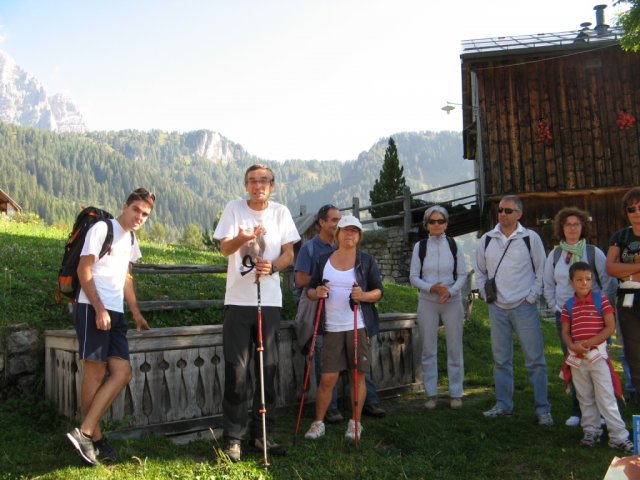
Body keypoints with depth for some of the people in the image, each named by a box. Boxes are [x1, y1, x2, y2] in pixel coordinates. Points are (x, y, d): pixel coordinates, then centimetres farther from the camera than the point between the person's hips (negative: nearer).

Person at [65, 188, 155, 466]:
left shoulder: (131, 239, 20)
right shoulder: (103, 228, -4)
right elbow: (84, 270, -10)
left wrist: (136, 313, 23)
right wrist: (99, 309, -18)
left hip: (116, 313, 8)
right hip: (93, 309, -8)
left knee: (122, 373, -2)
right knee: (96, 372, -6)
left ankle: (84, 433, 0)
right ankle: (94, 438, 3)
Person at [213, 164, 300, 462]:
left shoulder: (281, 212, 6)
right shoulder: (234, 208, 1)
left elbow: (289, 254, 5)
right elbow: (225, 248, -8)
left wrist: (272, 266, -17)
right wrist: (241, 238, -31)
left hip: (270, 301, 2)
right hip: (238, 300, -2)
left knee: (268, 368, 7)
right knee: (236, 370, 0)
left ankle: (263, 434, 20)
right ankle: (233, 437, 12)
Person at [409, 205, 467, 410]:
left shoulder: (454, 245, 0)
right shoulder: (420, 246, 1)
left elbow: (462, 275, 2)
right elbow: (413, 277, 0)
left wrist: (451, 291, -16)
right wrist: (431, 288, -17)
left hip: (452, 301, 0)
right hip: (427, 302, 0)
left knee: (455, 348, 3)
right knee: (428, 349, 5)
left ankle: (456, 393, 15)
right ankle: (431, 394, 15)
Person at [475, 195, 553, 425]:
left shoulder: (530, 238, -3)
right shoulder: (486, 240, 6)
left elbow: (541, 271, 1)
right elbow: (480, 271, 16)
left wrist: (532, 296, -5)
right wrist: (485, 294, 7)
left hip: (524, 306, -3)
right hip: (497, 307, 3)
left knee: (535, 359, -1)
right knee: (501, 360, 11)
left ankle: (543, 409, 8)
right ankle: (503, 405, 21)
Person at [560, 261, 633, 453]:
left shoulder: (601, 300, -4)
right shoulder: (568, 306, 5)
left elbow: (610, 326, -9)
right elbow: (565, 332, 5)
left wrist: (589, 342, -16)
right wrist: (572, 345, -16)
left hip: (598, 355, -4)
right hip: (577, 358, 4)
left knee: (606, 397, -4)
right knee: (585, 398, 13)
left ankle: (619, 436, 3)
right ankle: (591, 431, 25)